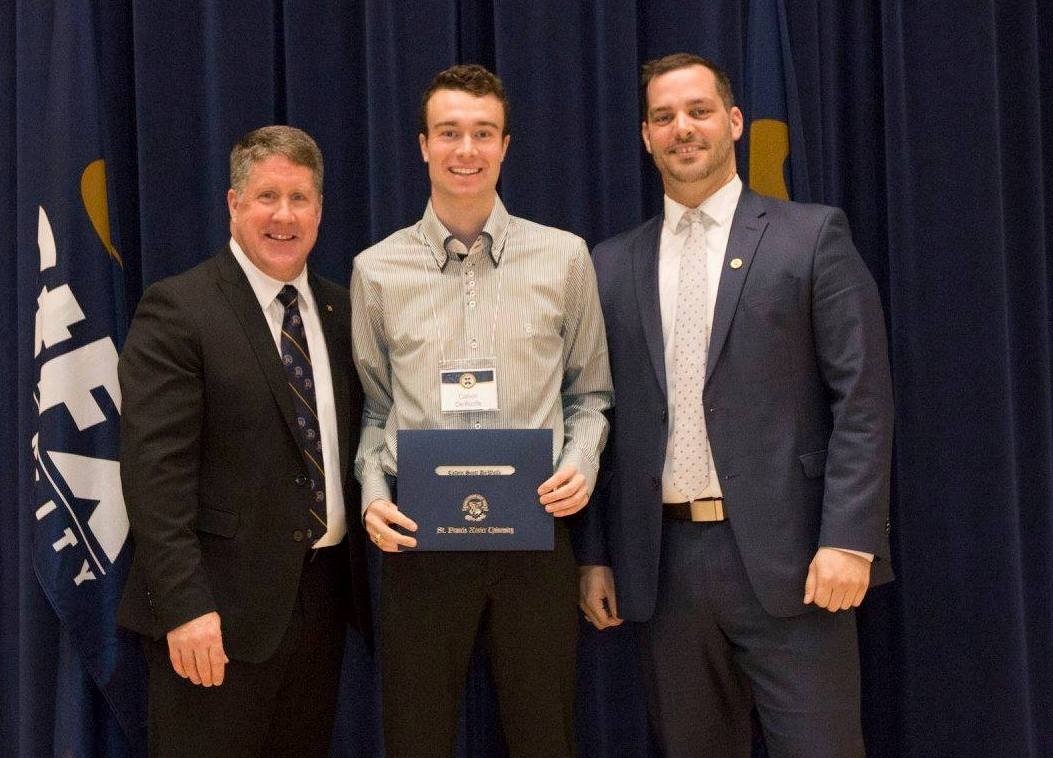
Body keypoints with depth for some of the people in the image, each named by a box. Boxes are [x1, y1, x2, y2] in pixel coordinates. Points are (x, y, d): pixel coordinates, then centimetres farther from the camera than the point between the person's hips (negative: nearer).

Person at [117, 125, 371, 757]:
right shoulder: (177, 310, -8)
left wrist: (360, 569, 7)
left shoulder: (340, 311, 11)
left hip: (326, 593, 6)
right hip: (224, 608, -6)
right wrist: (183, 606, -20)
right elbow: (155, 470, -14)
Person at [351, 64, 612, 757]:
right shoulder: (377, 271, 5)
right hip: (419, 538, 0)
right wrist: (374, 493, -4)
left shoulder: (565, 258, 4)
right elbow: (373, 408, 12)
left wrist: (582, 464, -6)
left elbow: (589, 393, 11)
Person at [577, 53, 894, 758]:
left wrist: (849, 540, -12)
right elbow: (602, 416, 12)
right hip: (663, 562, 3)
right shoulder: (613, 264, 11)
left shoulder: (812, 236, 2)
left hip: (783, 555, -3)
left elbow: (862, 399, -4)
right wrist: (595, 554, 7)